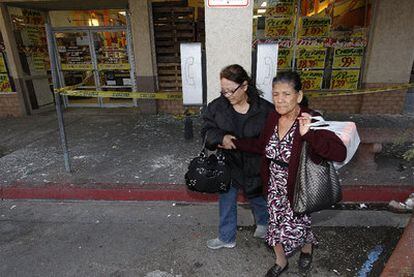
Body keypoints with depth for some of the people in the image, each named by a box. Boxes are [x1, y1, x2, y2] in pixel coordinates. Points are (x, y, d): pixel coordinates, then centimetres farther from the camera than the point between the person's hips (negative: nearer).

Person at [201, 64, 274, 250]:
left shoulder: (265, 109, -19)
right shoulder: (217, 106, -12)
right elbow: (207, 130, -9)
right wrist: (221, 137, -30)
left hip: (254, 166, -2)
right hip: (227, 164, 2)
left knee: (258, 198, 24)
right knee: (226, 201, 18)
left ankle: (263, 222, 58)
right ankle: (226, 237, 42)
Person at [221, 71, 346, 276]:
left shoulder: (311, 120, -25)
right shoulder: (273, 117, -7)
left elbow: (340, 153, -34)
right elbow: (262, 146, 9)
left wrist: (309, 134, -48)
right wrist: (235, 143, 4)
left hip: (299, 188, -5)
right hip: (275, 185, 5)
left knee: (294, 228, 17)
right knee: (276, 225, 20)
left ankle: (307, 244, 55)